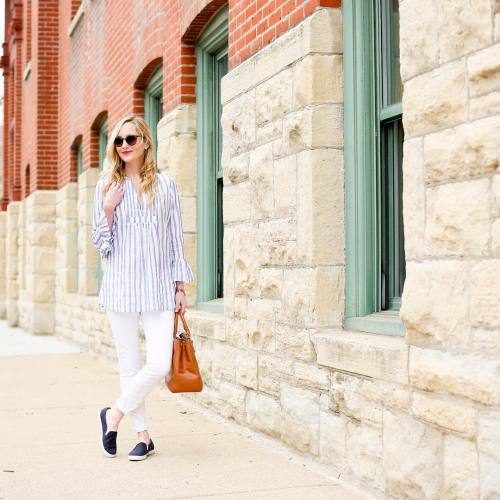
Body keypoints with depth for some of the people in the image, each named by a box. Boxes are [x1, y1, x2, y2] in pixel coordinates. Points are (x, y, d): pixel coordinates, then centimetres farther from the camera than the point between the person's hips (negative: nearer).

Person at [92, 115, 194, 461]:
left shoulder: (166, 185, 5)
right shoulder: (107, 186, 5)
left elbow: (176, 239, 7)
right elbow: (101, 244, 6)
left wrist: (180, 287, 4)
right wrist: (108, 209, -10)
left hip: (159, 287, 0)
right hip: (121, 287, 0)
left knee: (160, 365, -9)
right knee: (130, 366, 6)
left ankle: (114, 414, 13)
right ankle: (143, 436, 19)